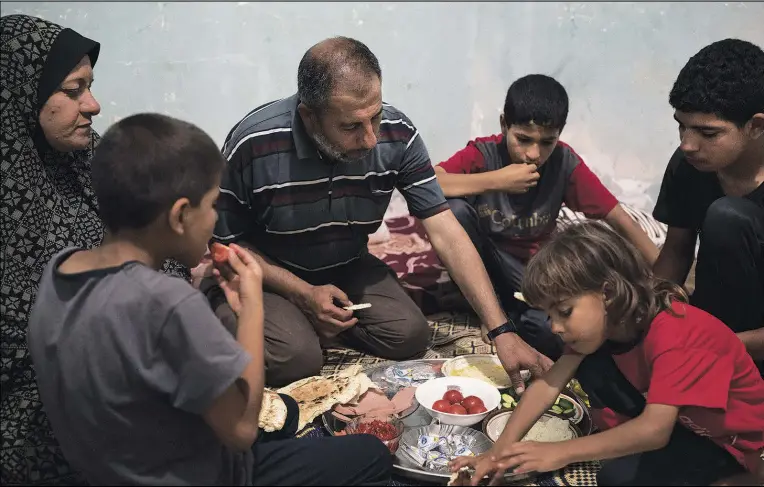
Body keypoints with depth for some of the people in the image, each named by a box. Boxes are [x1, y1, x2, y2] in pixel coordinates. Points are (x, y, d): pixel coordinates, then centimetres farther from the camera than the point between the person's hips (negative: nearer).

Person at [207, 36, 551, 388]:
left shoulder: (396, 135, -20)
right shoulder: (252, 145, -28)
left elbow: (446, 235, -20)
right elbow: (226, 242, -13)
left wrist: (501, 331, -27)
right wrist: (304, 294, -23)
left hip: (346, 268, 3)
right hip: (268, 275, -3)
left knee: (410, 336, -16)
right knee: (297, 358, -27)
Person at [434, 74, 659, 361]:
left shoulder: (565, 163, -15)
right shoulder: (483, 153, -19)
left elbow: (620, 220, -12)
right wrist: (495, 181, -36)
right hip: (483, 258, 0)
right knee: (454, 208, -31)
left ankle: (504, 309, 0)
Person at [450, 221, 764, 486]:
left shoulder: (675, 333, -34)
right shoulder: (603, 322, -8)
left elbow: (655, 430, -41)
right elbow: (549, 384, -14)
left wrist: (560, 452, -40)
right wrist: (501, 451, -25)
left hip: (728, 436, -7)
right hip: (673, 419, 7)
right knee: (589, 364, -12)